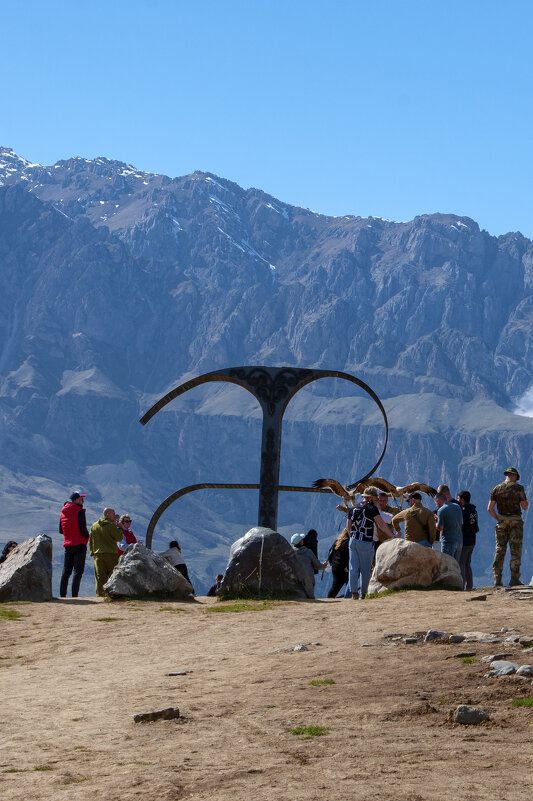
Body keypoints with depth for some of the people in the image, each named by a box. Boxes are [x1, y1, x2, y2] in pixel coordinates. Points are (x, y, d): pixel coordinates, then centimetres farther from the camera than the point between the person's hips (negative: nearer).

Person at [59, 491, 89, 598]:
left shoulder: (63, 512, 10)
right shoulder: (79, 511, -12)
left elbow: (61, 531, 13)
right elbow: (83, 529, -18)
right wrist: (87, 536, 0)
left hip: (67, 545, 6)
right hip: (79, 544, -6)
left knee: (66, 571, 11)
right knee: (78, 571, -4)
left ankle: (62, 595, 9)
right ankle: (74, 595, -10)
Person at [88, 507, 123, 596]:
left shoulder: (94, 526, 9)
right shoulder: (111, 525, -8)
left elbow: (90, 540, 12)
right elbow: (119, 538, -8)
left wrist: (92, 552, 16)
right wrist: (119, 528, 5)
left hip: (98, 554, 4)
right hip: (111, 554, -4)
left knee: (100, 576, 2)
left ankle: (100, 594, -3)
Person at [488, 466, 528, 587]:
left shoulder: (496, 489, 2)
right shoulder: (518, 488, -6)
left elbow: (489, 508, -2)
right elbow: (525, 507, -1)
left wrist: (497, 518, 11)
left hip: (501, 521, 3)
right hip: (516, 522, -3)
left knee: (500, 550, 5)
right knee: (516, 551, 1)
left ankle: (497, 579, 0)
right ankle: (514, 579, -3)